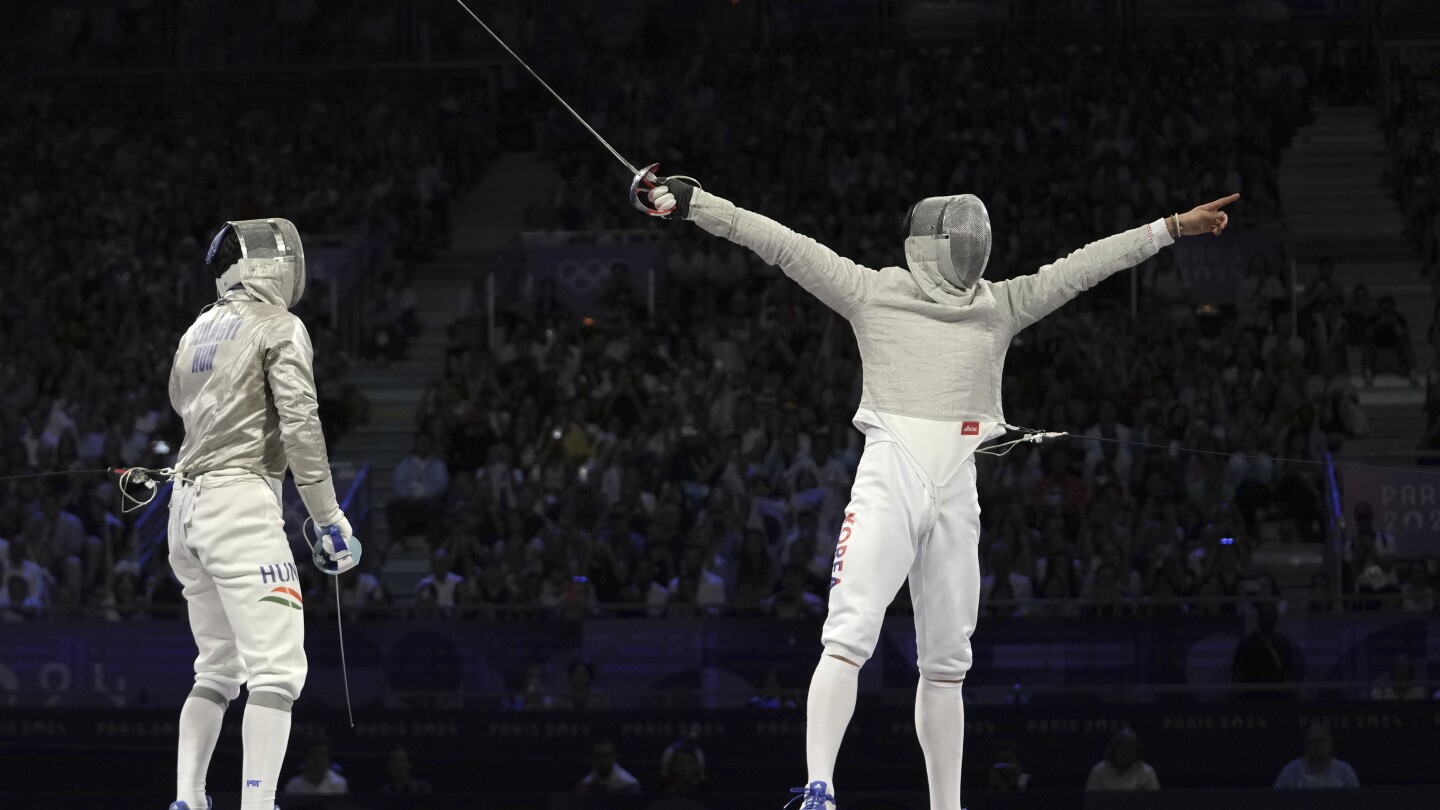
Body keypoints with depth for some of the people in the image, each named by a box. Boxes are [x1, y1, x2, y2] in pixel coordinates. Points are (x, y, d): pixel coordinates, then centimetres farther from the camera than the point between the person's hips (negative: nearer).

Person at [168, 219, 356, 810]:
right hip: (240, 501, -8)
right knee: (277, 672, -10)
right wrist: (330, 520, -13)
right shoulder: (280, 328, -7)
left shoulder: (198, 331, 13)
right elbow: (300, 427, -15)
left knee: (217, 672, 17)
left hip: (187, 504, 8)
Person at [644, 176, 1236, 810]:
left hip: (956, 495, 4)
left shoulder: (999, 304, 13)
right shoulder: (873, 292, 3)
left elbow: (1086, 264, 13)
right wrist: (693, 203, -10)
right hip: (888, 481, -4)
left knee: (945, 663, 10)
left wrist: (1174, 227, 12)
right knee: (850, 641, -18)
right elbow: (779, 242, -3)